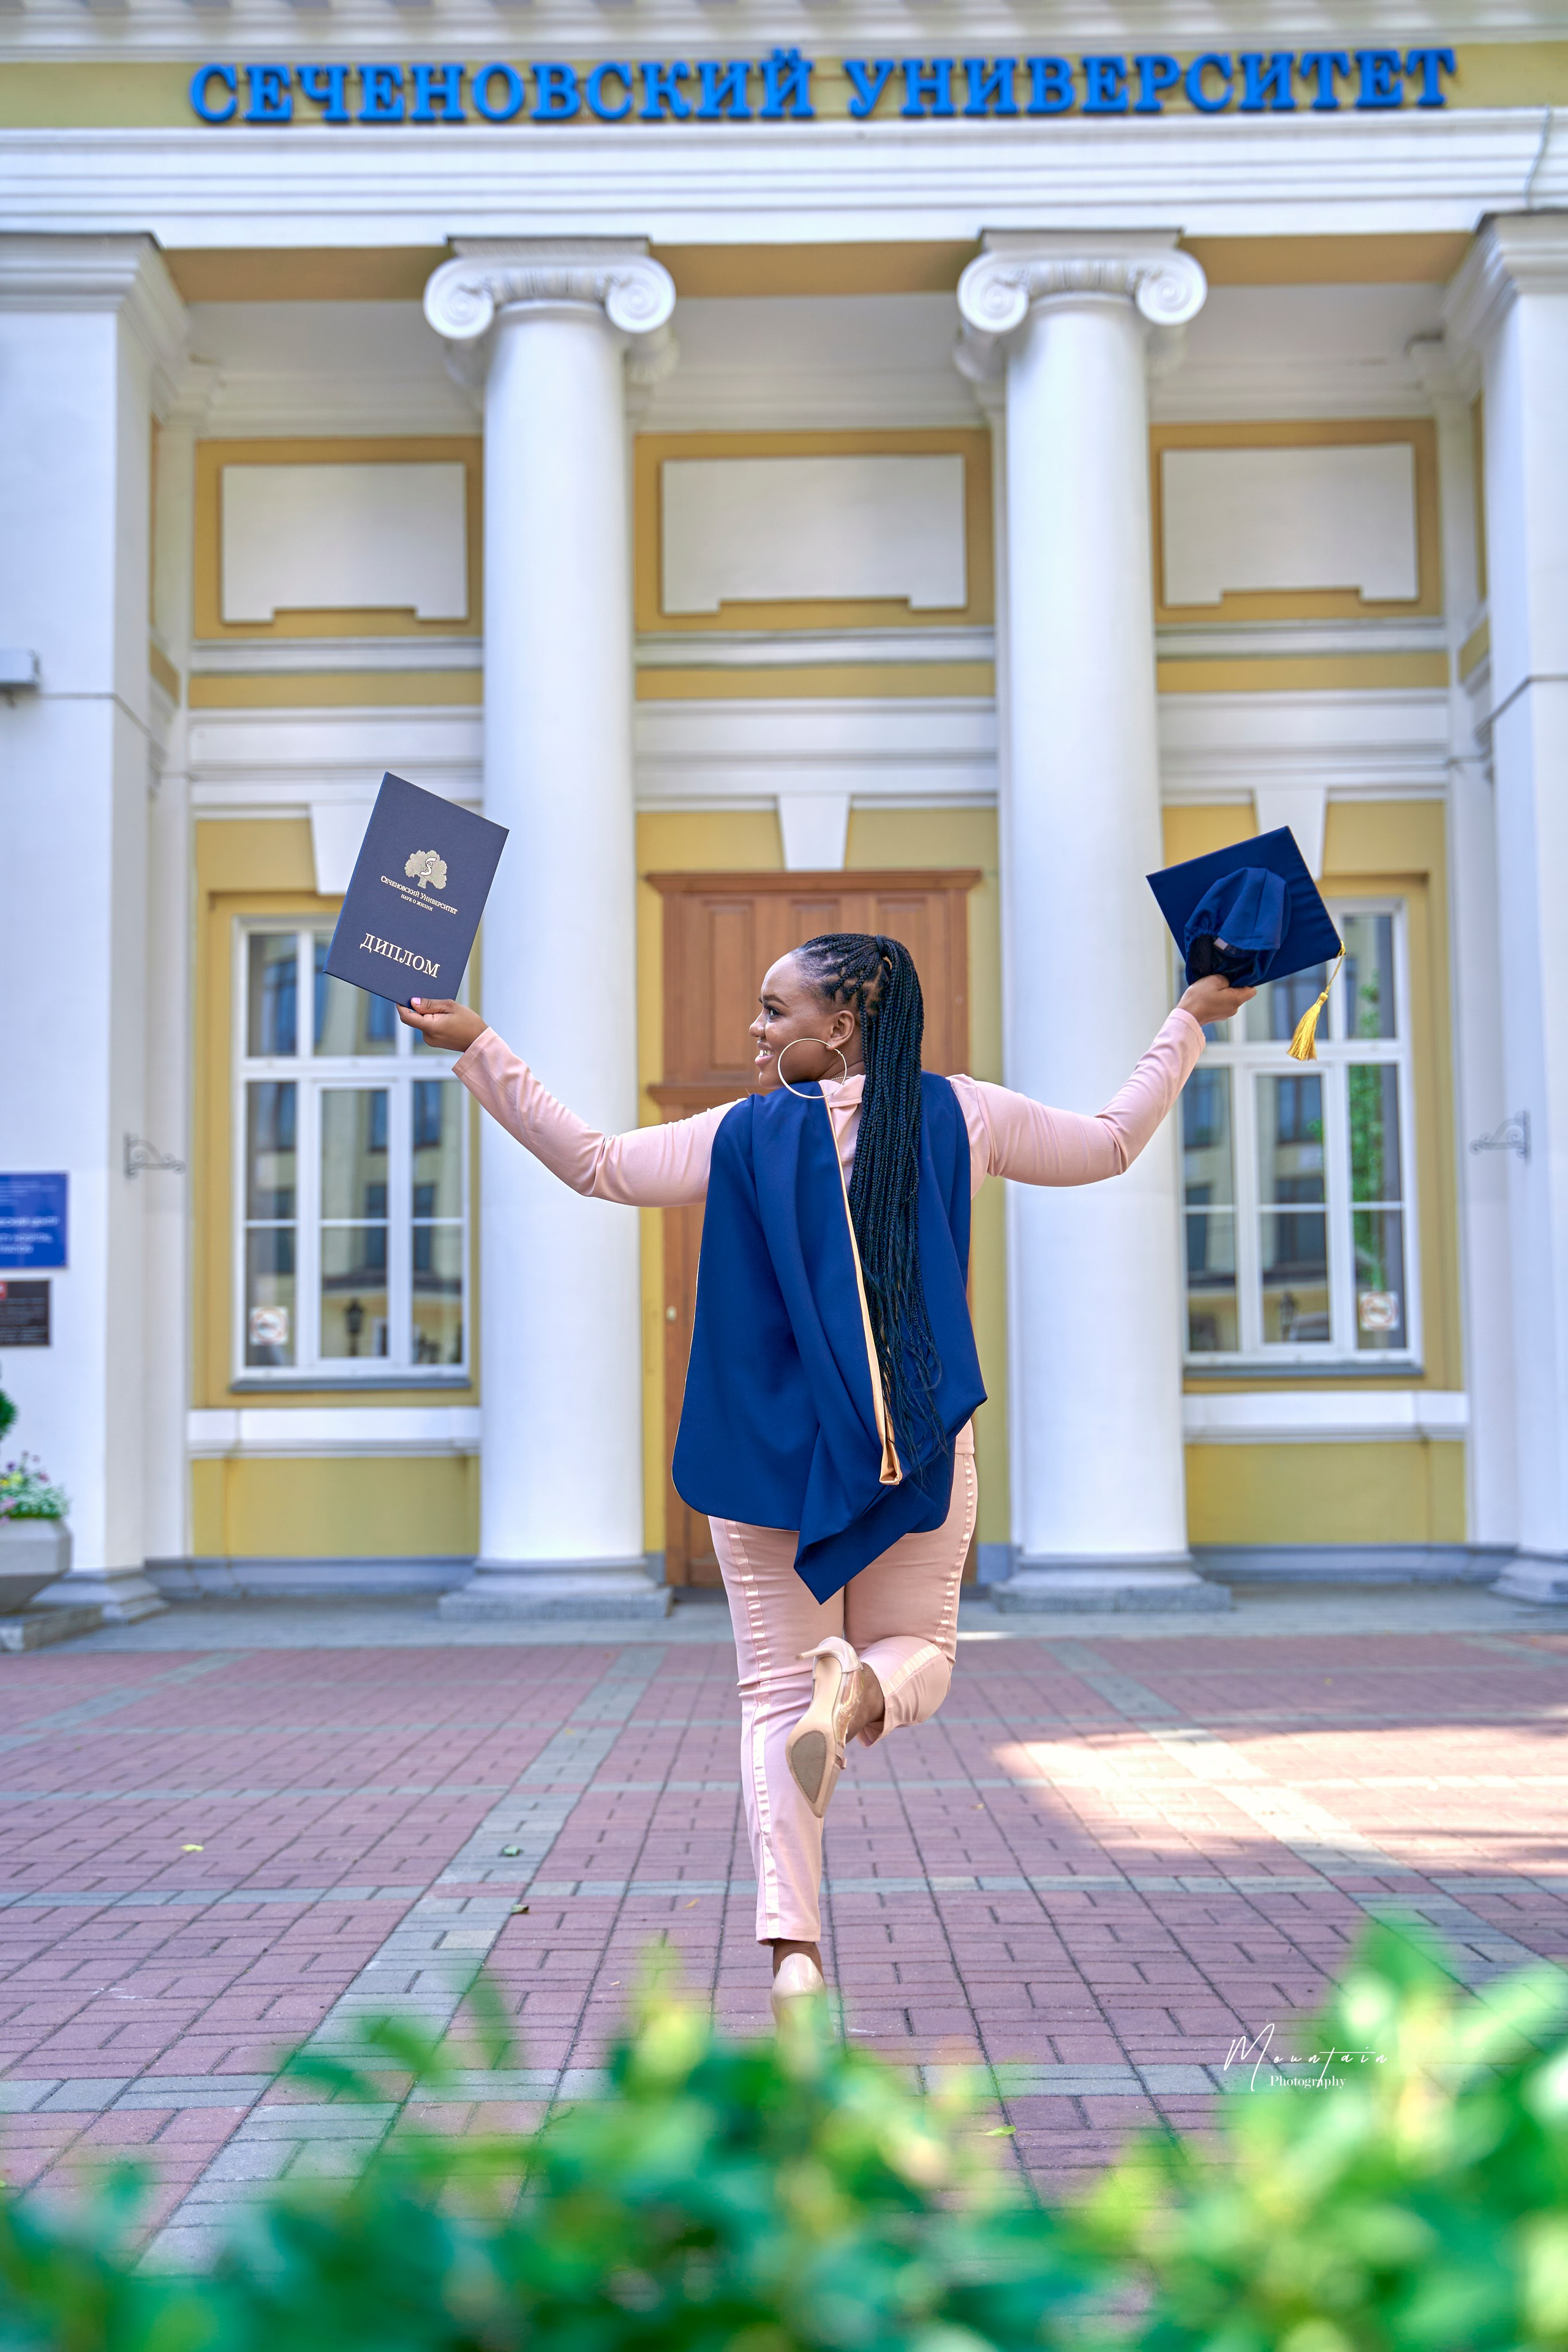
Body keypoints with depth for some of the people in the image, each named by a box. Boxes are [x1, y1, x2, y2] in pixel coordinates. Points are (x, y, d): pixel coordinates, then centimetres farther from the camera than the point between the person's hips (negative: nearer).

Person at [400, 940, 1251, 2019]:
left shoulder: (747, 1135, -6)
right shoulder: (962, 1116, 1)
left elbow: (594, 1163, -5)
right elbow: (1113, 1145, 12)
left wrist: (483, 1049, 0)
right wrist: (1189, 1022, 24)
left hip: (775, 1451, -1)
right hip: (921, 1448, 2)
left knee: (777, 1694, 6)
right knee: (921, 1649, 19)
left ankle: (793, 1944, -7)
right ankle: (865, 1686, -21)